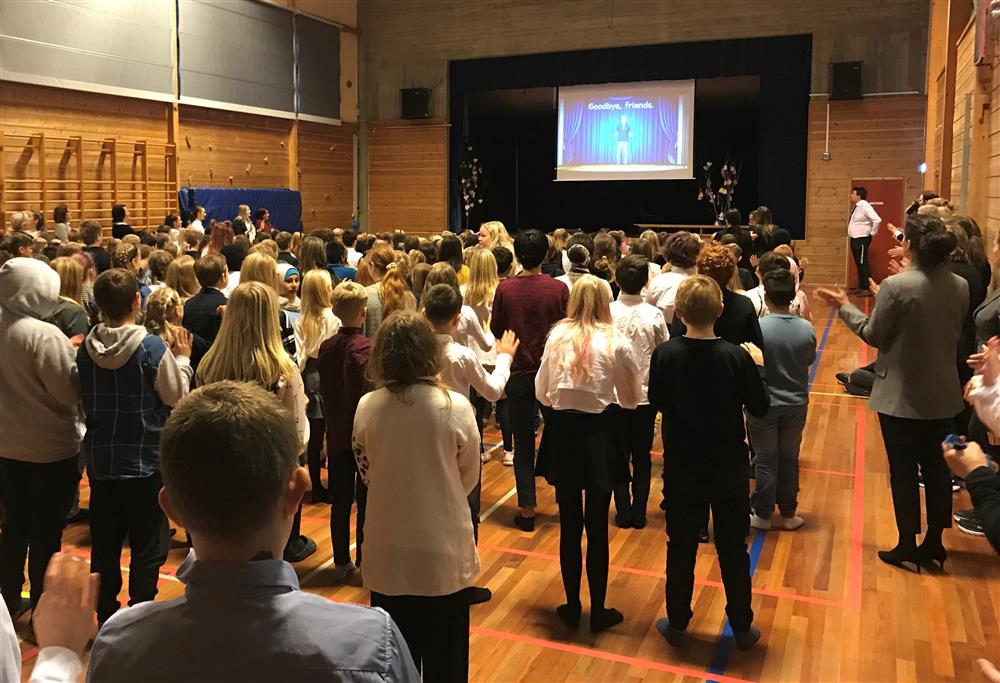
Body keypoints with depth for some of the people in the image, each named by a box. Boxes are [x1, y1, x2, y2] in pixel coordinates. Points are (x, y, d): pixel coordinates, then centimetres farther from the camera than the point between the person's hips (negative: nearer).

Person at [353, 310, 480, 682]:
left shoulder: (366, 408, -10)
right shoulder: (456, 408, -15)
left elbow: (366, 474, 4)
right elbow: (469, 478, -1)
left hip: (387, 553, 2)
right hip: (444, 552, -2)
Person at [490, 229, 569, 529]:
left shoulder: (505, 289, -10)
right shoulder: (559, 288, -10)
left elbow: (496, 331, 0)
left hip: (519, 371, 0)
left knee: (523, 442, 7)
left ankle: (527, 509, 8)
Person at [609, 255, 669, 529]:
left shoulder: (607, 312, -11)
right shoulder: (654, 315, -10)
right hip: (646, 395, 0)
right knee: (642, 457, 12)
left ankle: (624, 512, 15)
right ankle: (639, 513, 17)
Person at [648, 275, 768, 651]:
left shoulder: (664, 354, -14)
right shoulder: (736, 356, -18)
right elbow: (759, 408, -7)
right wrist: (757, 366, 6)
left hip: (682, 467, 1)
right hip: (728, 466, -1)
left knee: (681, 548, 14)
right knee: (733, 549, 14)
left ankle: (677, 624, 26)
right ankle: (742, 627, 27)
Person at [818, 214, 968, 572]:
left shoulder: (896, 286, -21)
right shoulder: (960, 286, -2)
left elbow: (874, 335, -12)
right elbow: (953, 334, 11)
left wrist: (844, 307, 2)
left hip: (902, 396, -5)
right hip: (943, 395, 6)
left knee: (903, 470, 7)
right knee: (937, 467, 17)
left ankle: (907, 547, 17)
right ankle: (934, 544, 28)